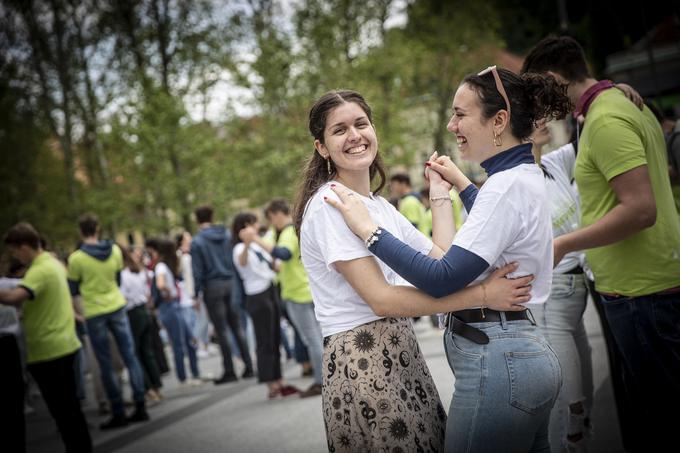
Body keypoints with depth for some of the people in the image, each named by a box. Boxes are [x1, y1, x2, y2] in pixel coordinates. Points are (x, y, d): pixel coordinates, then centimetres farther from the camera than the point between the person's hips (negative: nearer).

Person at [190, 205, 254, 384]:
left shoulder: (197, 242, -7)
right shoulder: (227, 235, 5)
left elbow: (198, 271, -9)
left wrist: (196, 293, -3)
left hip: (213, 288, -4)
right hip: (231, 282, 4)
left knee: (221, 330, 1)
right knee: (237, 325, 11)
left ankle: (229, 371, 4)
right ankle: (248, 366, 10)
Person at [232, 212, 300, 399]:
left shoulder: (257, 245, 13)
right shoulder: (241, 249, -14)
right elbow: (242, 262, -40)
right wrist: (246, 245, -57)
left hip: (270, 293, 9)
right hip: (257, 298, -9)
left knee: (275, 340, 12)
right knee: (265, 343, -6)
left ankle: (279, 382, 19)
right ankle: (272, 385, -3)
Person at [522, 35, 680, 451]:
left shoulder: (605, 120, -17)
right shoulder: (628, 104, 14)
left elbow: (641, 209, -25)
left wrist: (563, 245, -17)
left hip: (640, 290, -10)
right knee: (643, 410, 17)